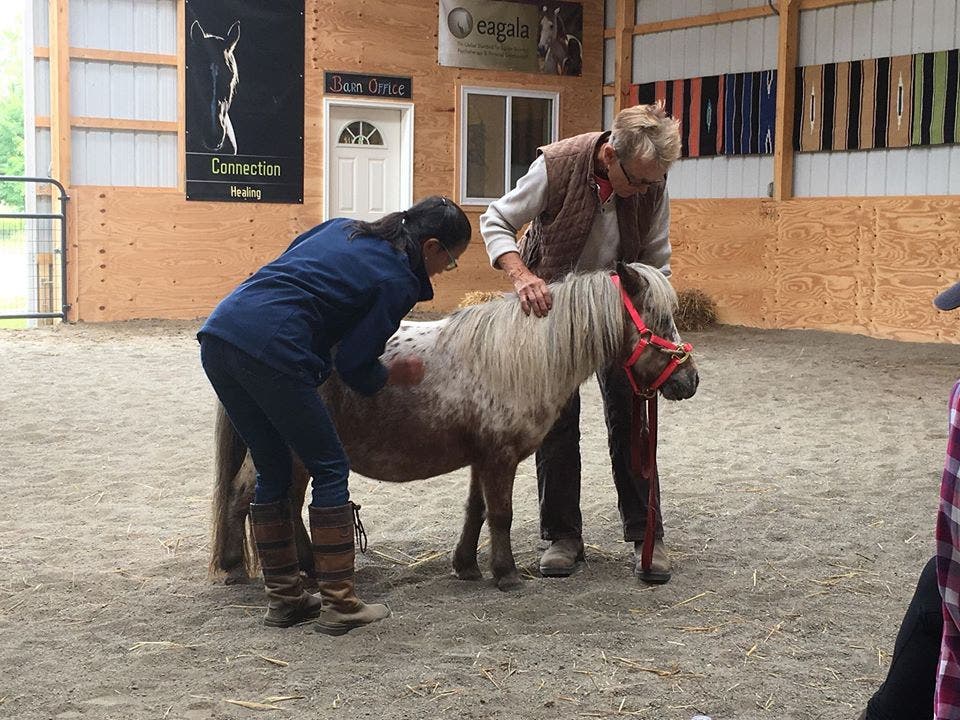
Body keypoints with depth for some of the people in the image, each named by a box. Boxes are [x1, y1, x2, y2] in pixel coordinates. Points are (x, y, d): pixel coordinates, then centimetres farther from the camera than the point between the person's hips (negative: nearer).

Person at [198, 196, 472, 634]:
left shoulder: (343, 229, 23)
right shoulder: (398, 282, 1)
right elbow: (354, 364, 1)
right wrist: (394, 375, 19)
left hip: (217, 335, 8)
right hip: (269, 349, -8)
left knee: (272, 472, 18)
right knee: (329, 469, 6)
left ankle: (283, 599, 24)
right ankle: (339, 606, 9)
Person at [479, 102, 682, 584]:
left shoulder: (653, 183, -17)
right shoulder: (556, 165, -25)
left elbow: (657, 260, -4)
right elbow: (495, 222, -16)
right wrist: (521, 275, -32)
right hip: (550, 302, -2)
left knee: (629, 417, 1)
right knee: (556, 421, 2)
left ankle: (645, 535, 9)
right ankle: (562, 535, 14)